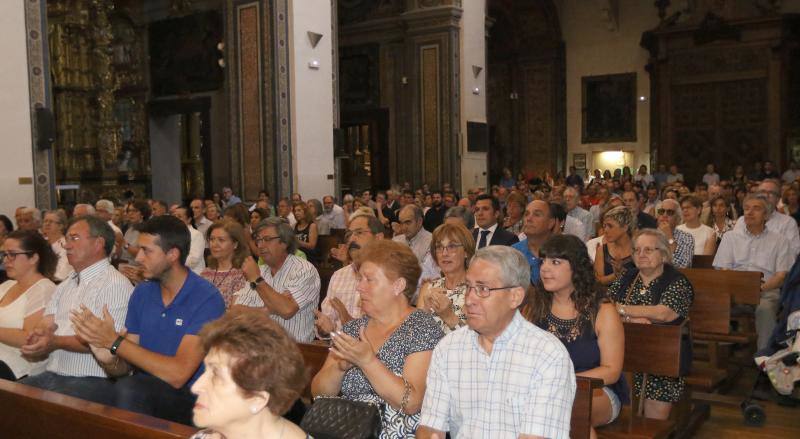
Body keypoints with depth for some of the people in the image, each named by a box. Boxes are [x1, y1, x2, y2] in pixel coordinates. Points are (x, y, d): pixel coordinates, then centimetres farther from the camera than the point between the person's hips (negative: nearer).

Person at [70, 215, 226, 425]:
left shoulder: (207, 299, -14)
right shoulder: (142, 293, 7)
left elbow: (178, 375, -22)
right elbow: (127, 365, 7)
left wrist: (115, 341, -18)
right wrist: (109, 360, -18)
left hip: (189, 399, -5)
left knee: (129, 390, -30)